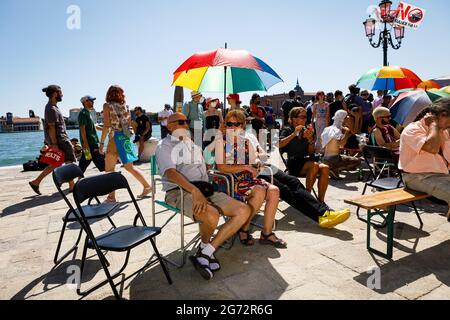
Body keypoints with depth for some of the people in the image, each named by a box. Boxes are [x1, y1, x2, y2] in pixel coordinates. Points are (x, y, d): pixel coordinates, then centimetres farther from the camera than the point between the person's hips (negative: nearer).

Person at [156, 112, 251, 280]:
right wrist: (194, 190, -27)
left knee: (244, 210, -12)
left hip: (205, 189, 7)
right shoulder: (164, 146, 7)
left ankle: (204, 254, -12)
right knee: (211, 215, -36)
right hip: (179, 191, -7)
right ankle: (205, 247, 0)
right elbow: (170, 172, -12)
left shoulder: (194, 144, 29)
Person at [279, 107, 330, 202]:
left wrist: (310, 139, -1)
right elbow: (279, 145, -14)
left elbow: (310, 153, 15)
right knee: (314, 165, -33)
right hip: (294, 163, -5)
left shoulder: (306, 131, 19)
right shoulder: (288, 130, 6)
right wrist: (294, 134, -16)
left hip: (306, 160, 5)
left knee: (325, 168, -24)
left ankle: (321, 200, -19)